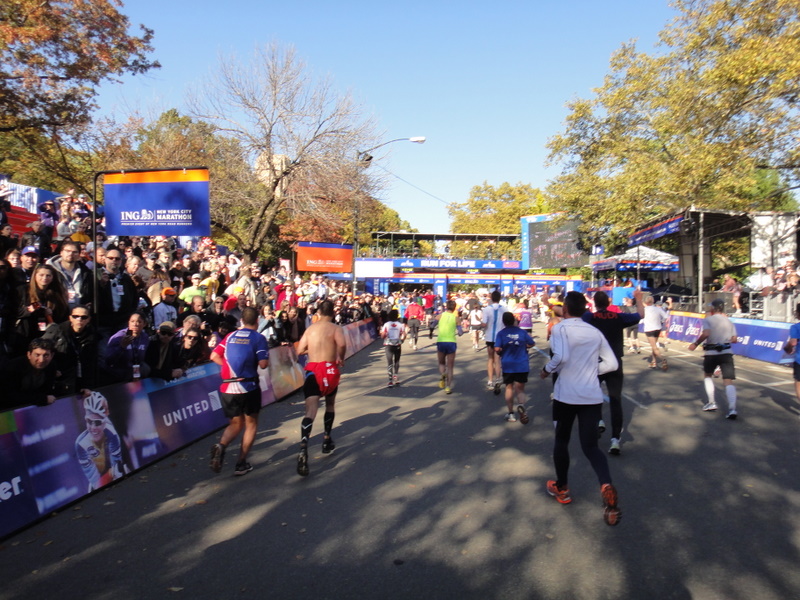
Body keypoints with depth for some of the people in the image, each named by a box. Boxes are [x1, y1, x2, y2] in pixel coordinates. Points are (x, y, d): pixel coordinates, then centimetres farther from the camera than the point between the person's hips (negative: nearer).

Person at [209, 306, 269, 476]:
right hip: (248, 387, -4)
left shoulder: (231, 336, 9)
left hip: (227, 387, 4)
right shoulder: (258, 338, -5)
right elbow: (263, 364, -13)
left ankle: (221, 446, -12)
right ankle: (241, 463, 10)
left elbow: (214, 356, 6)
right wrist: (266, 358, 8)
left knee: (236, 424, 18)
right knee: (251, 423, 15)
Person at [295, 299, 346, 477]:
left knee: (310, 411, -10)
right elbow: (342, 344, -19)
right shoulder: (335, 328, 1)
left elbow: (299, 351, 13)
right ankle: (327, 441, 35)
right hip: (329, 369, -1)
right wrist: (340, 358, -1)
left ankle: (303, 450, -30)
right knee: (330, 404, 25)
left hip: (312, 370, 1)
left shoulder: (310, 329, 13)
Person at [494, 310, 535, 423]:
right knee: (520, 389, 6)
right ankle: (521, 405, -24)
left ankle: (510, 413, 17)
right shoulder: (522, 332, -3)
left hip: (507, 365, 0)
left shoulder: (501, 333, -7)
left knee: (509, 388, 16)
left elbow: (497, 349, -14)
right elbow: (532, 344, 7)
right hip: (522, 365, 0)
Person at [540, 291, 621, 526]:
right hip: (592, 396, 4)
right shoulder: (595, 332, 9)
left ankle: (561, 489, 32)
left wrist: (547, 370, -7)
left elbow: (561, 357, -25)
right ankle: (606, 486, -20)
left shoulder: (561, 327, -8)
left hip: (566, 395, -4)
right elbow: (611, 363, 10)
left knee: (561, 441, 18)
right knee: (590, 446, 8)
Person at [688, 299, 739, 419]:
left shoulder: (708, 320, -1)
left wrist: (696, 344, -7)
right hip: (727, 352, 2)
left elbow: (706, 334, -19)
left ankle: (712, 402, 18)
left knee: (707, 375, 22)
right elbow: (734, 339, 7)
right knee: (728, 381, -4)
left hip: (711, 353, -2)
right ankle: (732, 408, -20)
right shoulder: (729, 321, 12)